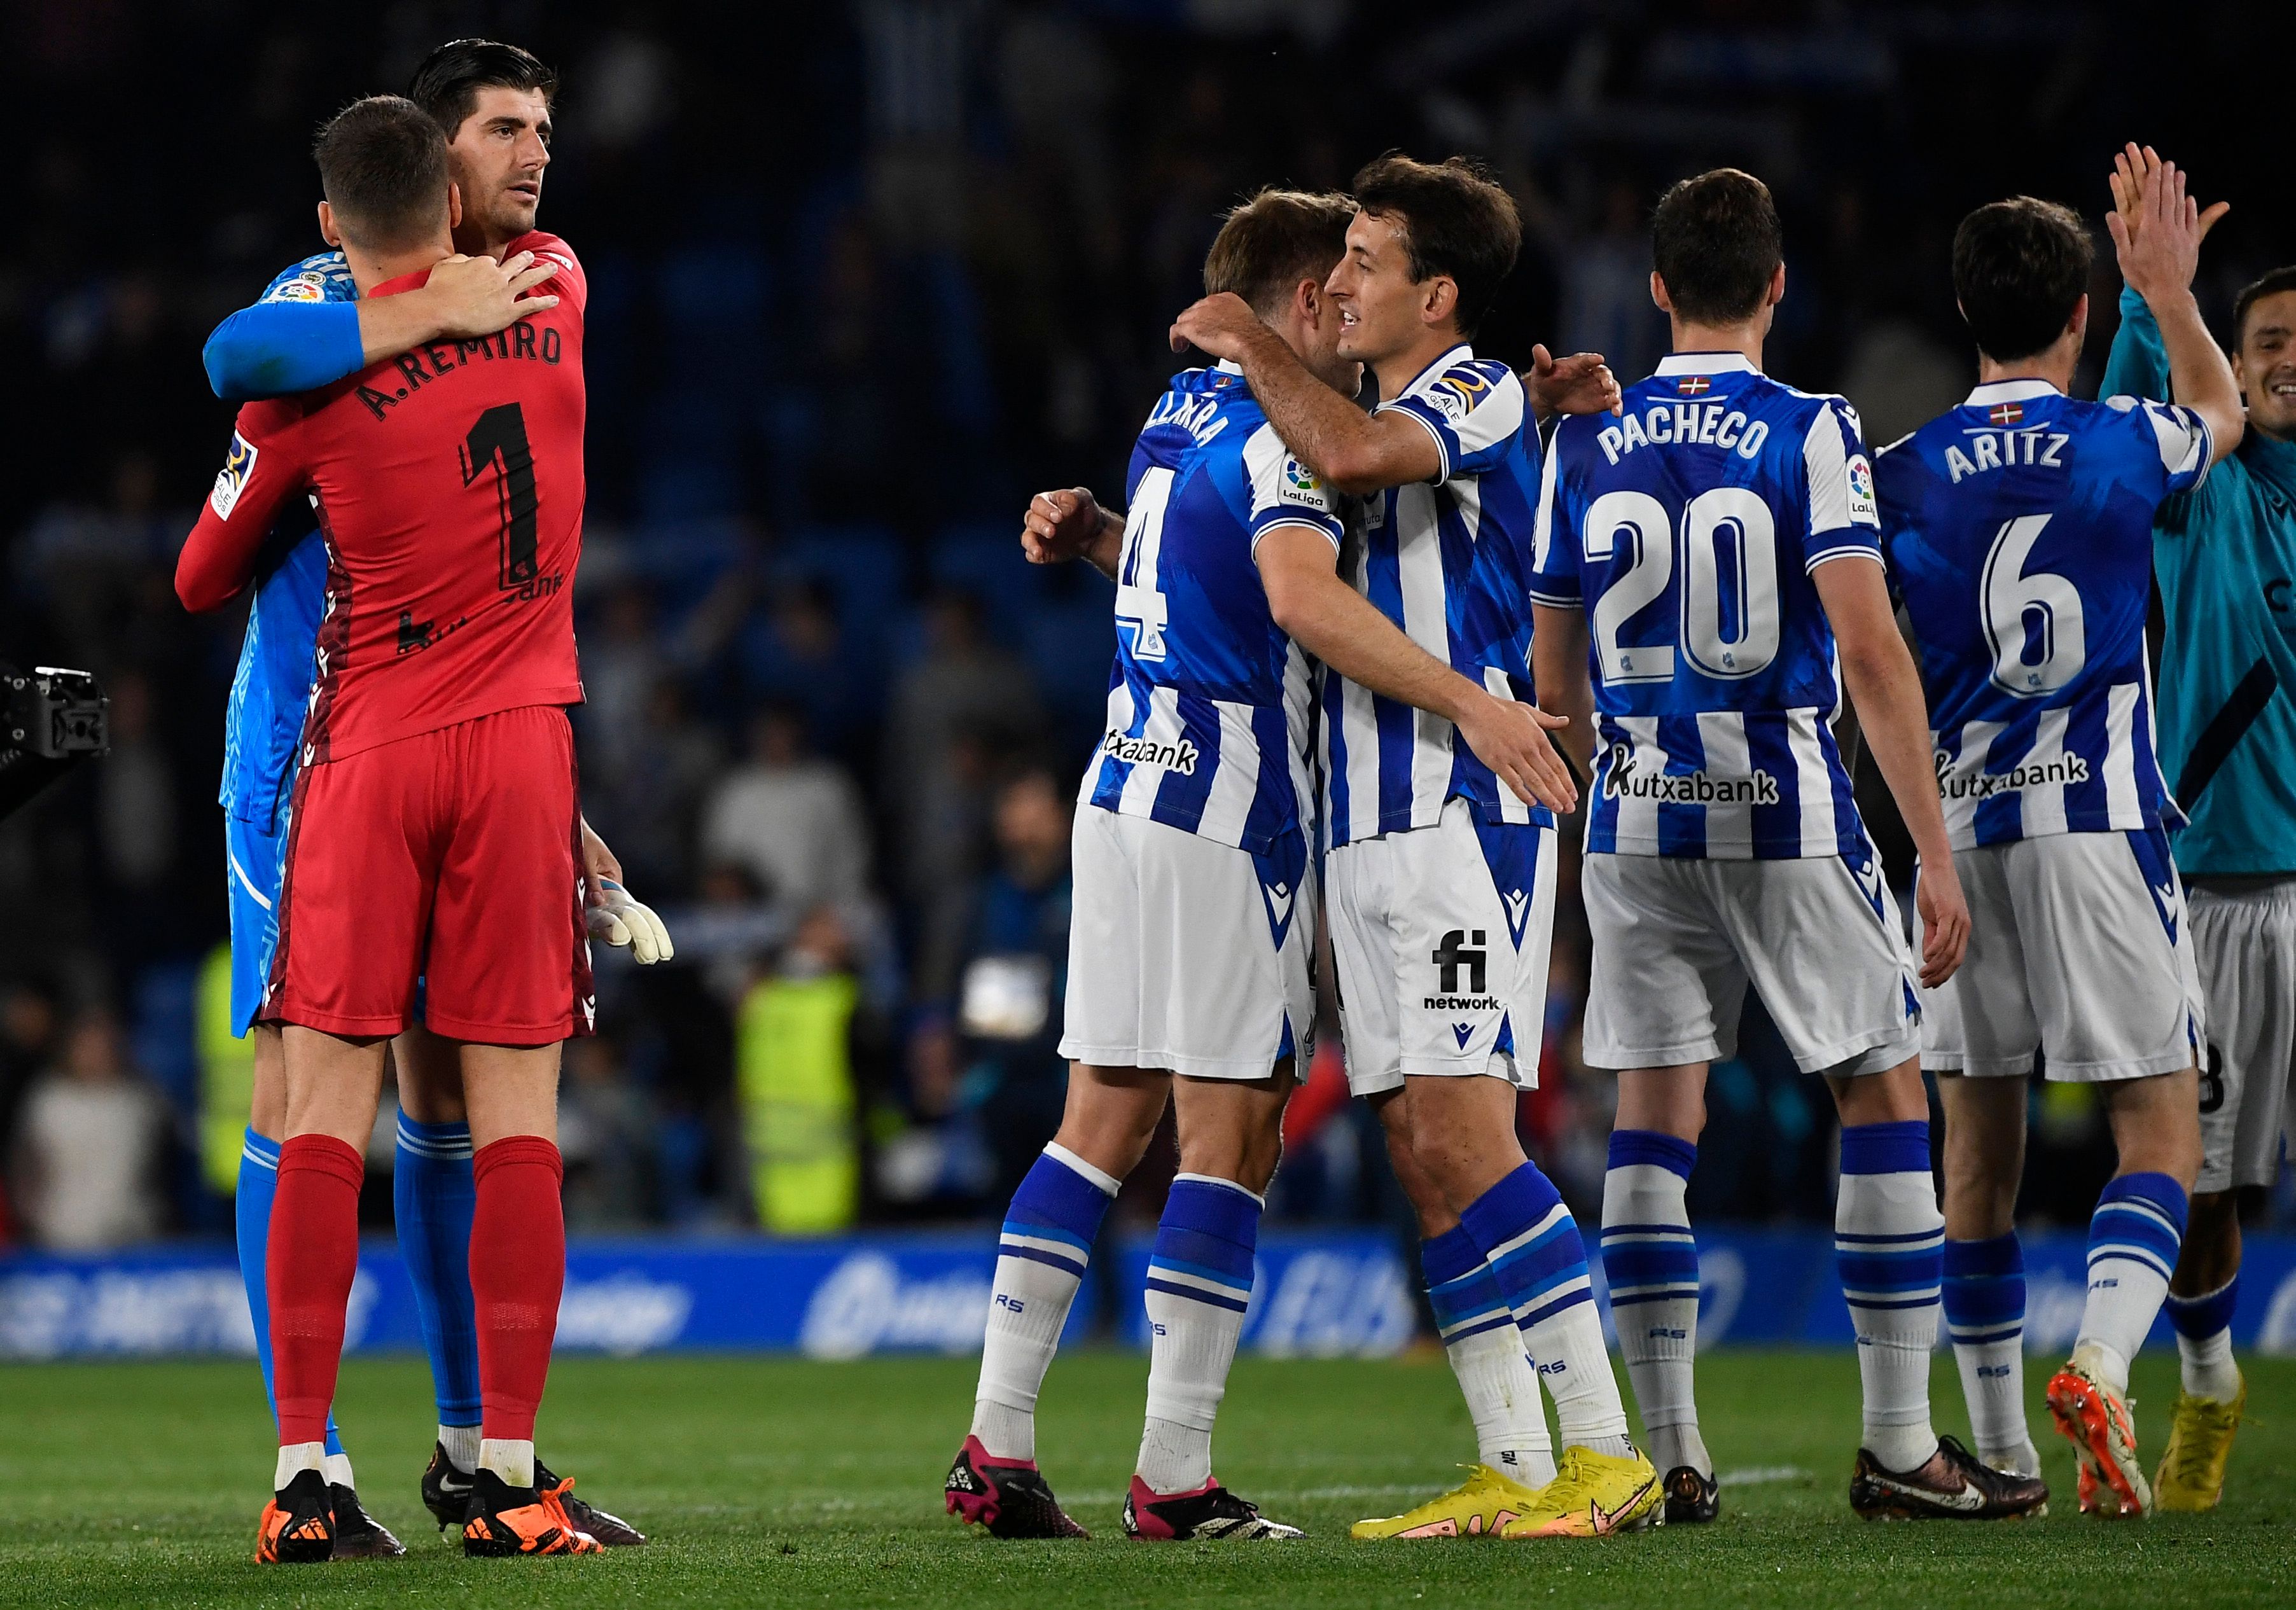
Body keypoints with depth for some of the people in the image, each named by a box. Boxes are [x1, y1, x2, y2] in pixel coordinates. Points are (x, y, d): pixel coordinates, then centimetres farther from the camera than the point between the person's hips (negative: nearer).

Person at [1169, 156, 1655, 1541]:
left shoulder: (1487, 401, -6)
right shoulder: (1378, 421, 21)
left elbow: (1347, 453, -27)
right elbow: (1292, 594, 29)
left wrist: (1253, 345, -10)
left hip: (1465, 816, -9)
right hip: (1367, 828, 9)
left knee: (1463, 1132, -16)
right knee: (1420, 1151, 4)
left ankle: (1607, 1456, -15)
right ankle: (1518, 1470, 6)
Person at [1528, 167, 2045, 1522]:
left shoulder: (1585, 446, 5)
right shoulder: (1810, 433, -7)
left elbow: (1555, 677, 11)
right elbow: (1870, 652, -15)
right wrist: (1936, 855, -13)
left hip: (1636, 813, 4)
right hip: (1787, 813, -3)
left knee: (1656, 1119, 6)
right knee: (1886, 1094, 6)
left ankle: (1670, 1451, 2)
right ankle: (1901, 1447, 4)